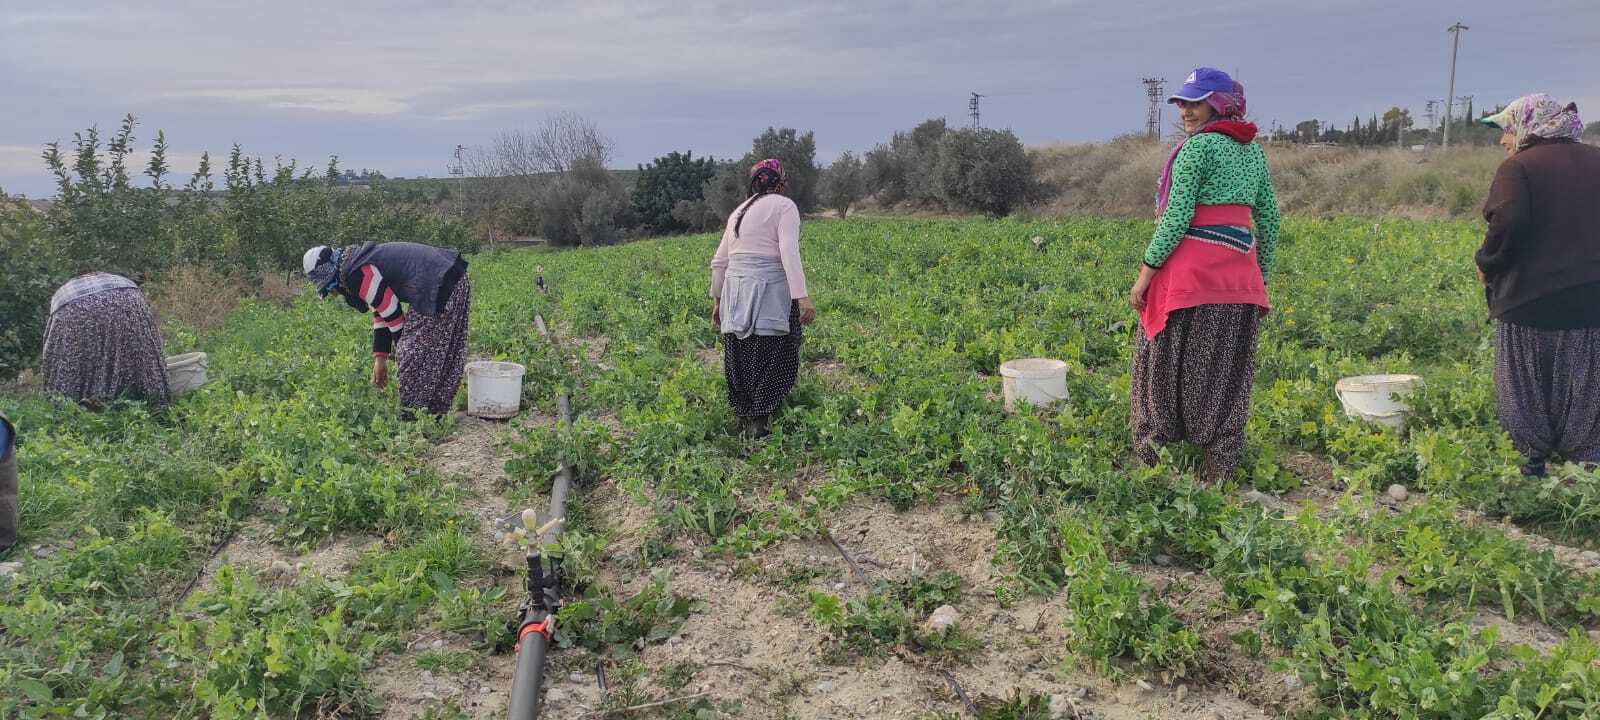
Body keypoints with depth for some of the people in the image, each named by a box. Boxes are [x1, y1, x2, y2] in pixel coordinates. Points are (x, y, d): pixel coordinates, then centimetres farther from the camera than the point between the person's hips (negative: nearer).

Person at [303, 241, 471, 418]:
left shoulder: (357, 275, -12)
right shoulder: (360, 262, 20)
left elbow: (392, 313, -9)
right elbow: (381, 314, 22)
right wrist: (380, 358, 21)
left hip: (442, 289, -10)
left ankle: (414, 414, 4)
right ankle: (435, 411, 24)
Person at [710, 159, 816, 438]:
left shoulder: (739, 211, 20)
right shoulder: (784, 206, 0)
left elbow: (719, 262, 20)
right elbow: (789, 251, -15)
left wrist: (717, 300, 28)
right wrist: (802, 297, -21)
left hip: (736, 294, 7)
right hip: (769, 292, -6)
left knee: (741, 363, 12)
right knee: (772, 363, -1)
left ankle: (743, 425, 18)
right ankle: (759, 428, -4)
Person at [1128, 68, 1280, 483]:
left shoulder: (1198, 146, -8)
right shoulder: (1253, 149, 15)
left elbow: (1177, 216, -13)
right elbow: (1270, 219, 16)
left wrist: (1146, 272, -10)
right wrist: (1261, 278, 22)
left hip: (1192, 272, -7)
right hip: (1240, 277, 7)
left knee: (1167, 366, 2)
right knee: (1227, 373, 9)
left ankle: (1152, 462, 7)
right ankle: (1221, 472, 14)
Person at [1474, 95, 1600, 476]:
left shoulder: (1518, 167, -10)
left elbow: (1508, 224, -23)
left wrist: (1486, 264, -8)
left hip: (1533, 298, -5)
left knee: (1528, 387, 7)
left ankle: (1535, 462, 13)